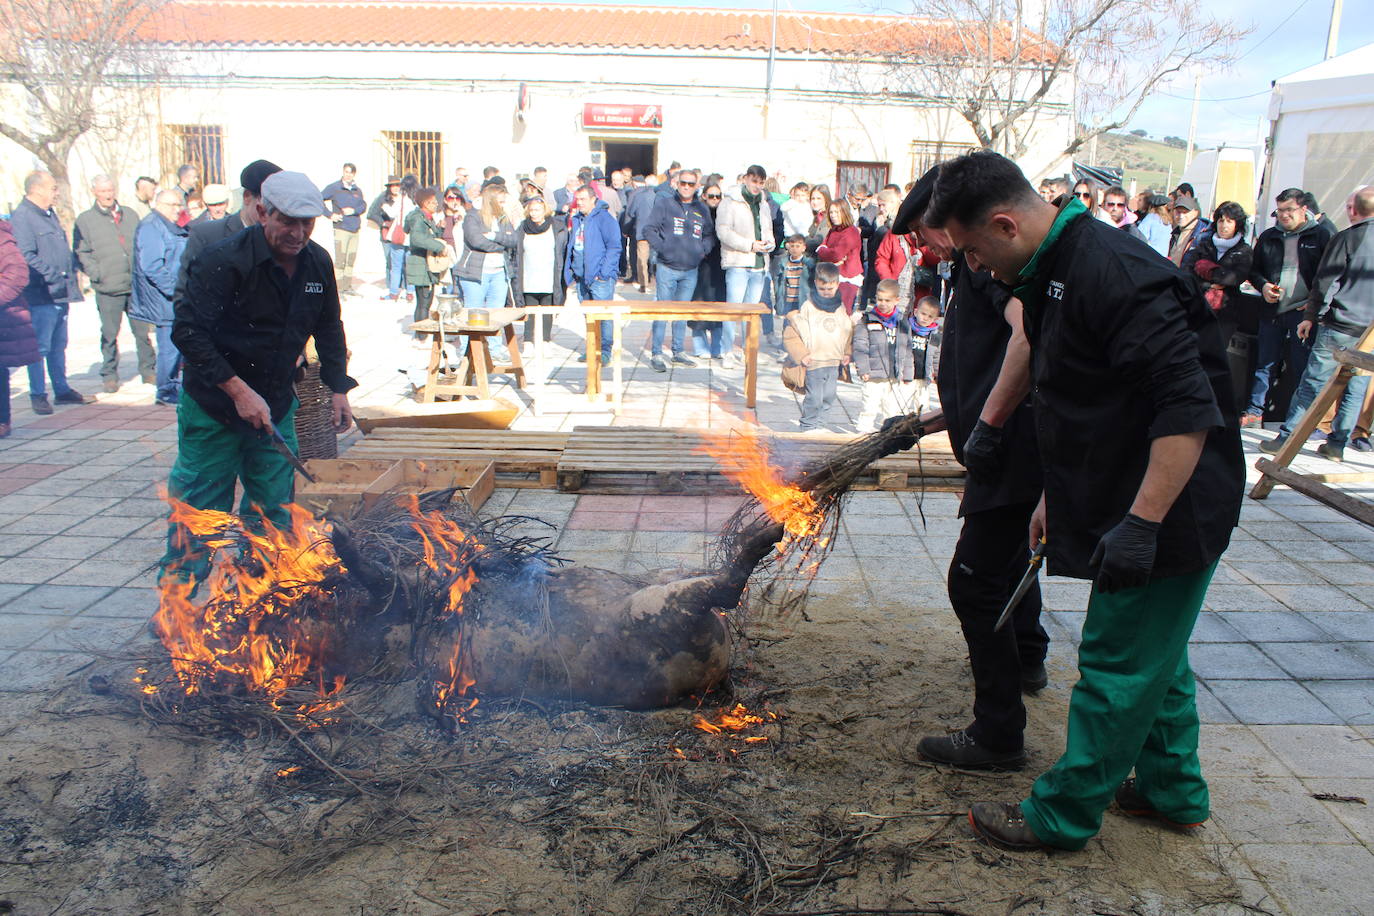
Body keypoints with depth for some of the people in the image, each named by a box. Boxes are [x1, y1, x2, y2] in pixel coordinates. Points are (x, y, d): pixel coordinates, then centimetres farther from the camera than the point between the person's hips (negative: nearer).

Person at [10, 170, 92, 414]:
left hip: (60, 293, 9)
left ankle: (62, 390, 25)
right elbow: (26, 256, -20)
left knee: (59, 345, 16)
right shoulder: (21, 217, -12)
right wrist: (52, 275, -23)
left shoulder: (50, 214, 18)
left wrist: (71, 272, 14)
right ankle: (38, 395, 5)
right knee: (40, 347, -3)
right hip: (41, 294, -9)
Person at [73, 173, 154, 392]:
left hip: (136, 285, 3)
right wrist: (97, 273, -12)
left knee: (143, 330, 7)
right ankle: (109, 375, 13)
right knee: (109, 334, 3)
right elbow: (81, 253, 0)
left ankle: (148, 369, 18)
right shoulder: (85, 220, 3)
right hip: (108, 289, -3)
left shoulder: (130, 215, 13)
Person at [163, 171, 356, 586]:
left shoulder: (318, 264, -2)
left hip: (276, 405, 6)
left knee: (274, 506, 11)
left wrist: (338, 388, 5)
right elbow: (187, 332, -24)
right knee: (199, 505, 2)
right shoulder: (225, 261, -21)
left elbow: (328, 329, 13)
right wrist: (238, 391, -28)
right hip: (213, 405, -5)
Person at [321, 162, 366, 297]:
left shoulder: (357, 190, 12)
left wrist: (354, 210, -6)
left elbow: (363, 205, 15)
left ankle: (347, 287, 21)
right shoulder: (334, 187, -2)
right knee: (340, 260, -8)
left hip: (355, 229, 5)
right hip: (341, 229, -5)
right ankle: (338, 289, -4)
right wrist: (330, 215, -9)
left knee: (351, 259, 10)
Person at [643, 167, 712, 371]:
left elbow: (710, 235, 18)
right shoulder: (664, 204, -1)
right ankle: (656, 354, 3)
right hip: (667, 268, -4)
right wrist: (661, 248, -12)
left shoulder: (702, 209, 10)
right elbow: (650, 230, -3)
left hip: (691, 270, 4)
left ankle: (679, 352, 20)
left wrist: (703, 250, 2)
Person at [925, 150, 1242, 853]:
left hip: (1171, 507, -10)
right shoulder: (1051, 274, 8)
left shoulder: (1113, 273, -25)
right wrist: (1056, 496, 19)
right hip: (1132, 503, 10)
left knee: (1117, 667, 1)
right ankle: (1171, 790, 39)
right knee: (1152, 652, 21)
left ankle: (1063, 815, 15)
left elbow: (1191, 408, -29)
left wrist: (1140, 523, -29)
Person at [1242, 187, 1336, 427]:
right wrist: (1263, 286, -2)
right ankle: (1254, 412, 15)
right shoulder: (1268, 237, 10)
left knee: (1304, 366, 0)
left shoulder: (1320, 236, 1)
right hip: (1273, 310, 3)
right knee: (1265, 362, 8)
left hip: (1305, 311, -3)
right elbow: (1254, 270, 19)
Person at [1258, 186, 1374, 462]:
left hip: (1341, 325, -4)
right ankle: (1337, 444, 14)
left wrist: (1311, 316, 1)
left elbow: (1324, 282, -7)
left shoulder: (1347, 238, -6)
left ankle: (1286, 438, 3)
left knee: (1312, 382, 1)